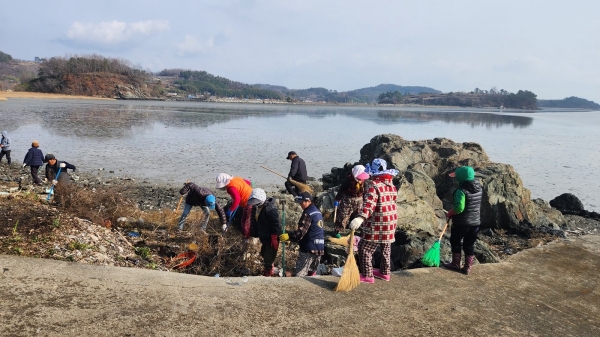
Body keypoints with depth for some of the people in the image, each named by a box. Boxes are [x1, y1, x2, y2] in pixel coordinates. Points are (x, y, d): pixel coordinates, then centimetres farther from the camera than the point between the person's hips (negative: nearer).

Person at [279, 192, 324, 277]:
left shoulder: (308, 214, -14)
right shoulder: (317, 212, 15)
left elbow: (301, 232, -21)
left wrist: (288, 236, -19)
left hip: (309, 249, -9)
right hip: (319, 248, 9)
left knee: (298, 275, -7)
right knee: (311, 272, 17)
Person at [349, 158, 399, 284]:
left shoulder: (374, 185, -19)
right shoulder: (392, 186, 6)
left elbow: (369, 203, -34)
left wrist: (361, 217, -46)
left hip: (377, 225, -8)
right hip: (391, 223, 8)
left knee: (364, 248, 2)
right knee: (386, 248, 22)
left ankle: (367, 275, 5)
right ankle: (385, 272, 35)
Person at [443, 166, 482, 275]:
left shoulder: (461, 190, -22)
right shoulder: (479, 188, 2)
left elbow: (459, 208, -28)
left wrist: (449, 214, -10)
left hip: (461, 222, -6)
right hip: (476, 222, 6)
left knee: (455, 242, 15)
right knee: (470, 245, 15)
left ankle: (456, 264, 24)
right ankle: (467, 268, 20)